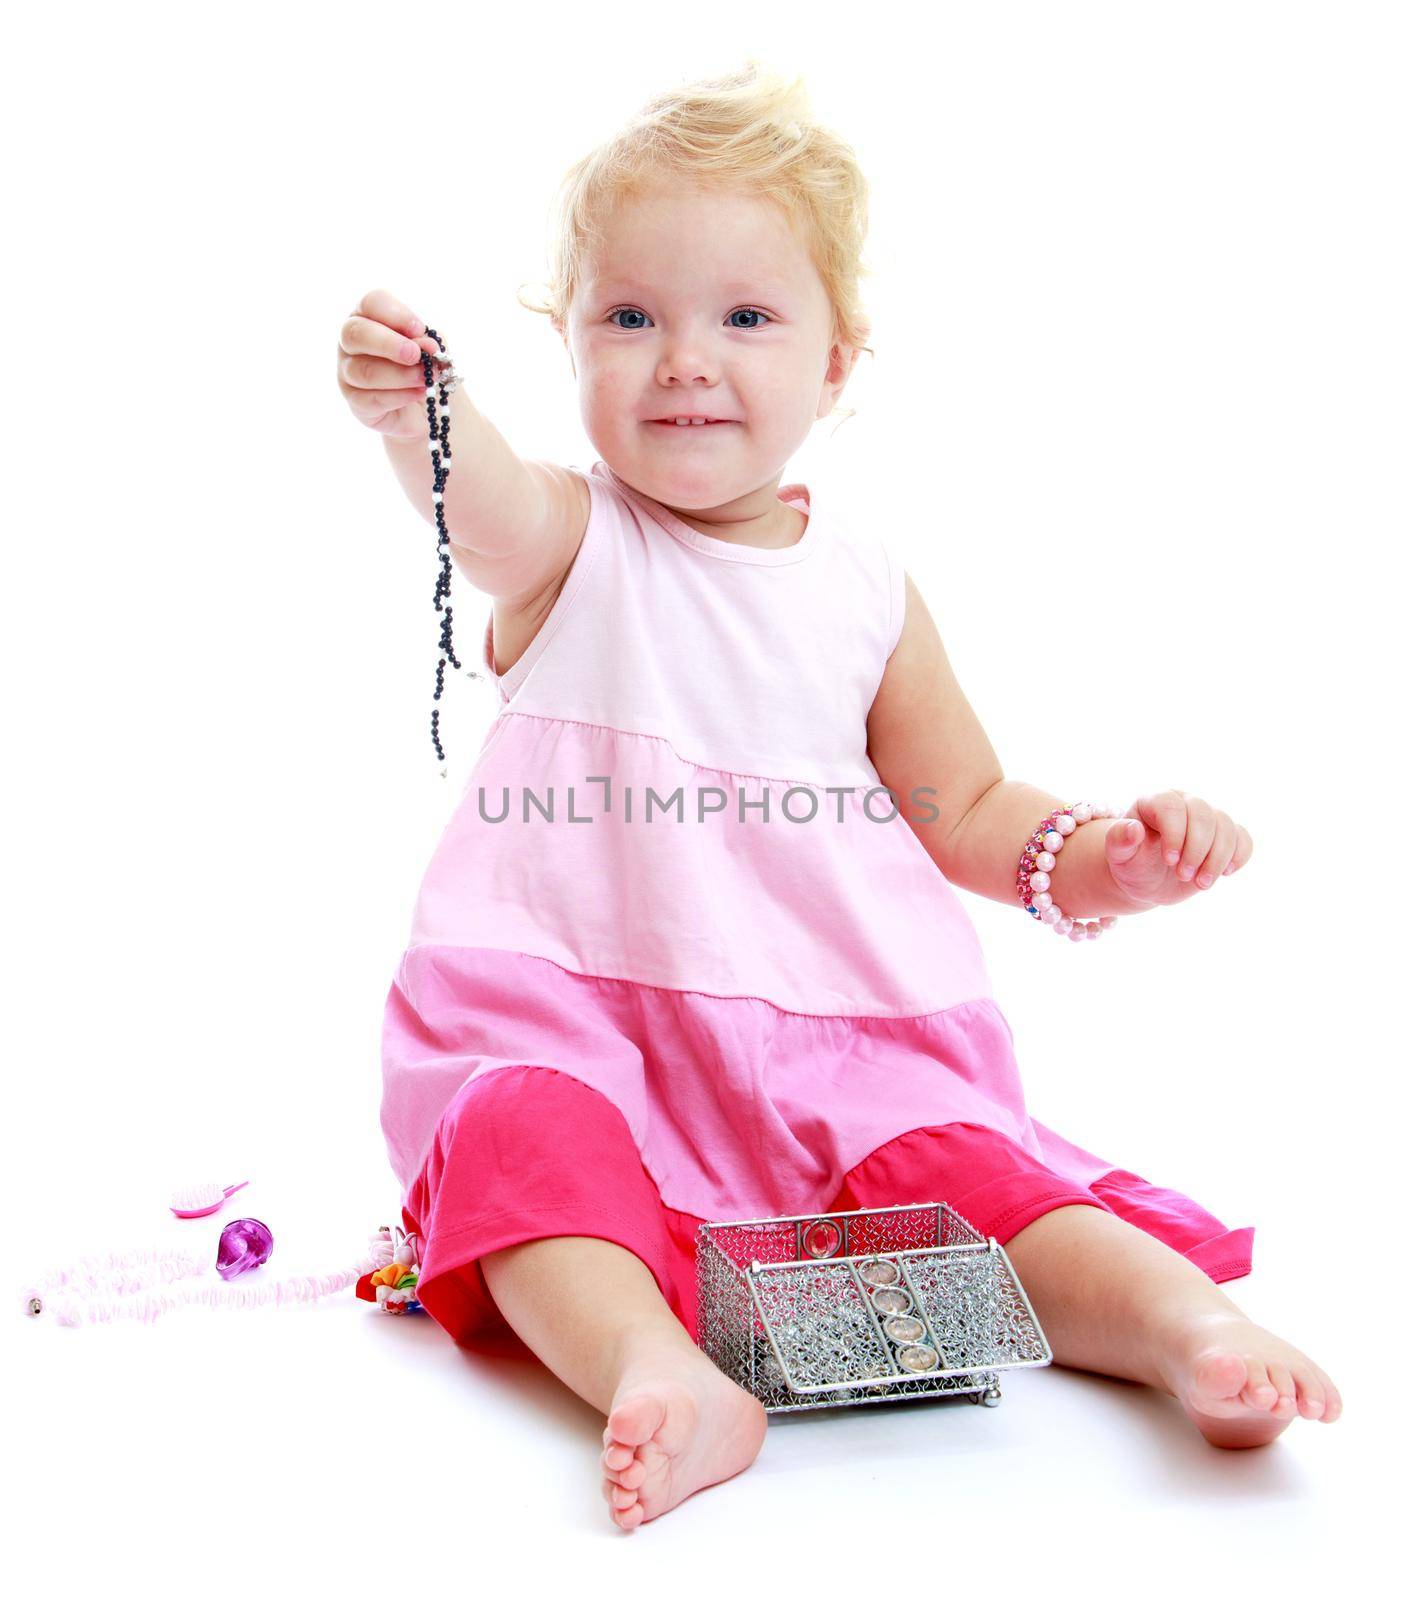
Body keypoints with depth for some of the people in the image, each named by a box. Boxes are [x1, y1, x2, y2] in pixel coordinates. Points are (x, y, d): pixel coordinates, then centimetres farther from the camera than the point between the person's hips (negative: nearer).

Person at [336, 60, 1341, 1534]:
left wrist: (1101, 858, -5)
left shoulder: (870, 591, 6)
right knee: (524, 1138, -31)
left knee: (960, 1163, -22)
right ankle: (658, 1373, -44)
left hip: (837, 1027, 2)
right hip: (573, 1010, -1)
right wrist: (414, 415, -51)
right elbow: (483, 505, -27)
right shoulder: (571, 543, 0)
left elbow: (964, 811, 15)